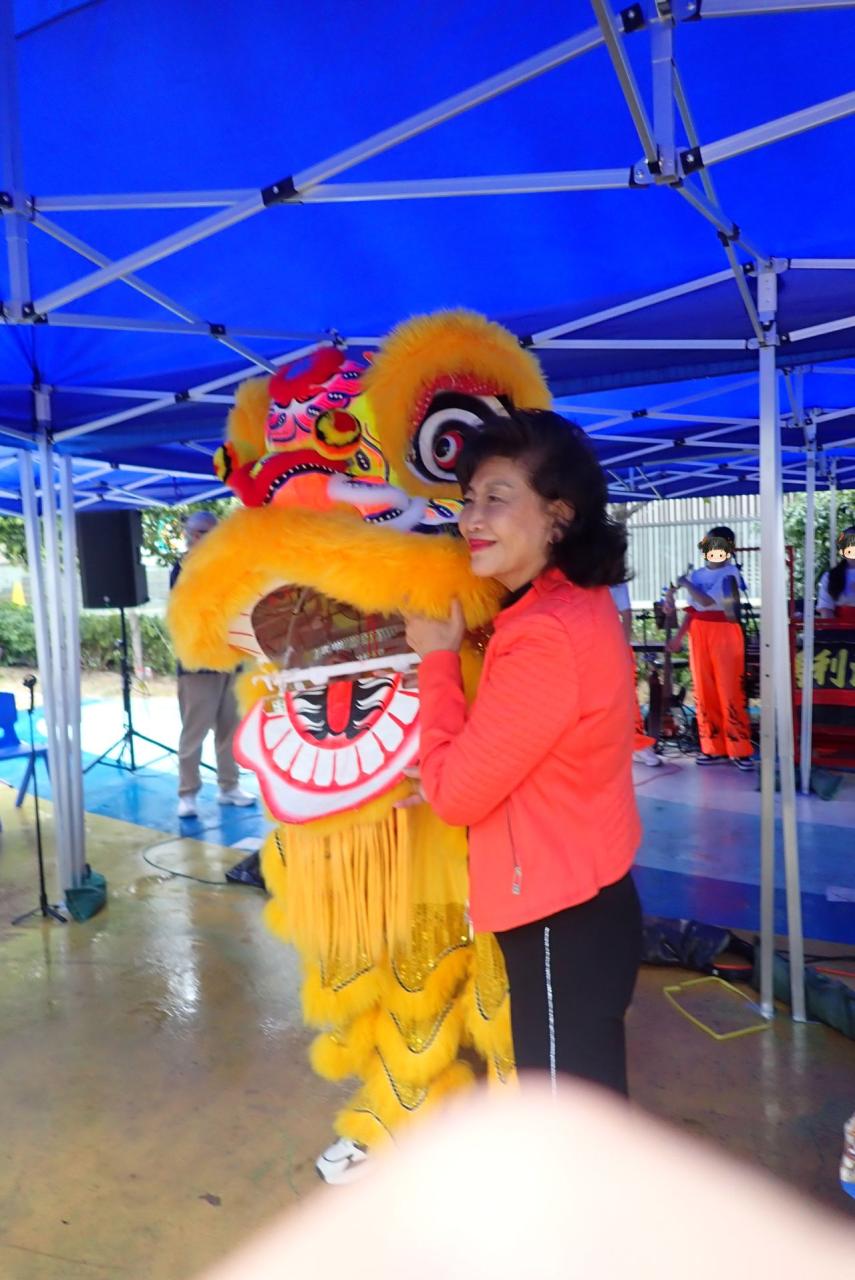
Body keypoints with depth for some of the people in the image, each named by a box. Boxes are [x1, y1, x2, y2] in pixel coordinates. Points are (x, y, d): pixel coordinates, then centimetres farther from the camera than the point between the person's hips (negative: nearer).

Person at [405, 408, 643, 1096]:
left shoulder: (546, 632, -27)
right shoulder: (579, 603, 4)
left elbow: (456, 790, -21)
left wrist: (437, 658, -11)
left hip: (560, 923, -9)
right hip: (584, 902, 9)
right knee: (585, 1110, 26)